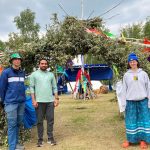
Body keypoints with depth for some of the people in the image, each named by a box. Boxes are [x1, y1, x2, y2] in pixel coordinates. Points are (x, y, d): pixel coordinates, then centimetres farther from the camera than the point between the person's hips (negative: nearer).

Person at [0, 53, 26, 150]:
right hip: (11, 102, -5)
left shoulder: (22, 73, 10)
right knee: (12, 124, -3)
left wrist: (22, 97, 14)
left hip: (22, 102, 5)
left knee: (19, 123, 11)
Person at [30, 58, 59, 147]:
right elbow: (32, 88, -1)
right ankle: (40, 139, 12)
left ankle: (50, 138, 14)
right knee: (40, 121, 4)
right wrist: (33, 100, -9)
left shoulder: (51, 75, 12)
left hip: (50, 101, 2)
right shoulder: (34, 74, 4)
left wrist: (56, 98, 3)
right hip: (39, 101, -2)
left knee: (50, 120, 4)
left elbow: (54, 87, 11)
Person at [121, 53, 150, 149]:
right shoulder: (126, 75, 5)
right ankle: (130, 140, 16)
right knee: (131, 120, 5)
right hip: (130, 101, 0)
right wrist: (123, 103, 1)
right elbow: (124, 89, 6)